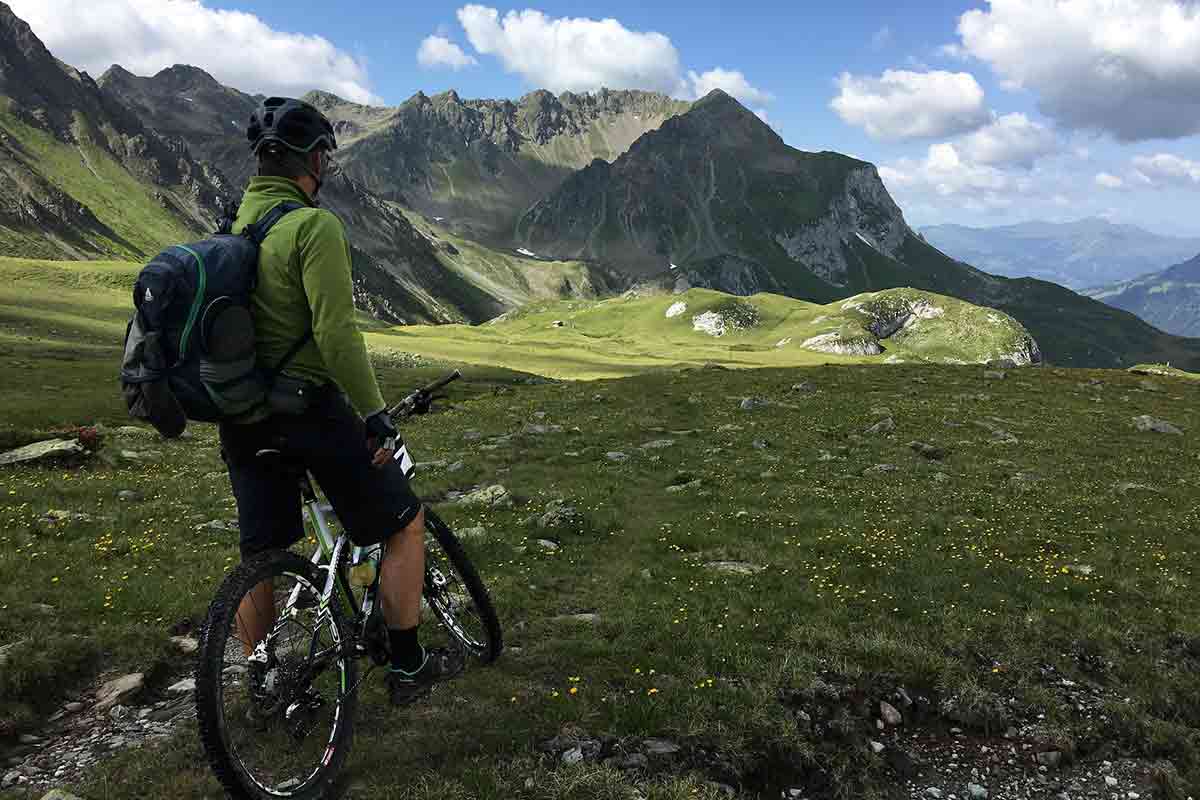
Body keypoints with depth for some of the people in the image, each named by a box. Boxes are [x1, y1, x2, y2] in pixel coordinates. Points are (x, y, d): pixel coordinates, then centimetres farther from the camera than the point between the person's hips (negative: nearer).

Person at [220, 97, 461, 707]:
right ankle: (407, 667, 15)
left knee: (260, 556, 17)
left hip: (241, 414, 8)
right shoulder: (314, 226, -16)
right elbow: (336, 334, -23)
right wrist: (376, 414, -17)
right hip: (309, 406, -8)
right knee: (405, 523, 8)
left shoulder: (233, 226, 9)